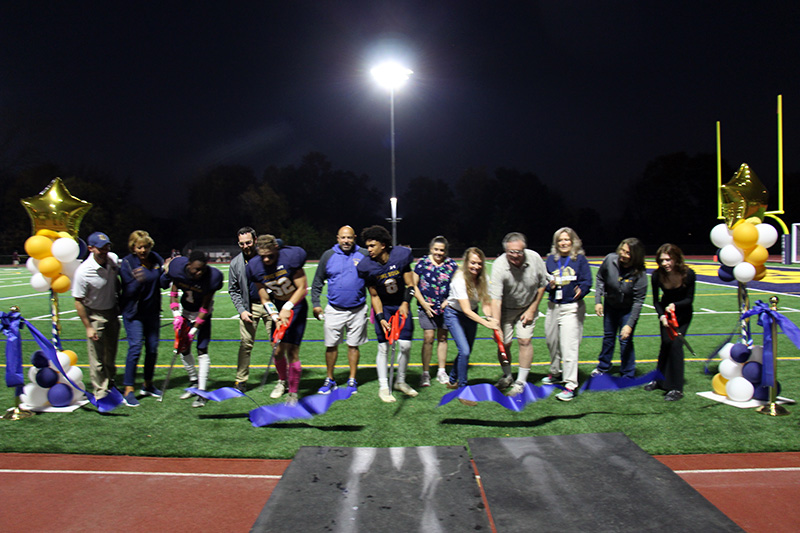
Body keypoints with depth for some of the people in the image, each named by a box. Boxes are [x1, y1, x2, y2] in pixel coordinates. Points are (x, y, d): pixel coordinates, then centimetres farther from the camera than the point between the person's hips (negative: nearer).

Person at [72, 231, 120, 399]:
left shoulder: (113, 258, -10)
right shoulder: (83, 272, -26)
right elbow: (78, 301, -17)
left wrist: (120, 304, 15)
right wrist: (88, 327, -16)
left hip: (112, 312, 6)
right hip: (95, 315, -6)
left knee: (111, 353, 19)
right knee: (97, 356, -1)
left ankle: (110, 384, 39)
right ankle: (100, 392, 14)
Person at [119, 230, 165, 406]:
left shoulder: (155, 259, 1)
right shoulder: (127, 263, -12)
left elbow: (163, 284, 7)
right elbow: (129, 291, -18)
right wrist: (137, 281, -37)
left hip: (152, 311, 5)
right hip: (133, 312, -5)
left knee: (152, 348, 9)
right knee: (135, 347, -12)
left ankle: (147, 385, 25)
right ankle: (128, 390, -4)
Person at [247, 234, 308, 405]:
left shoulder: (290, 258, -20)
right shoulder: (256, 268, -8)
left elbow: (302, 288, -13)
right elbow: (265, 298, 0)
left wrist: (287, 308, -19)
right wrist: (276, 317, -14)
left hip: (296, 306, -4)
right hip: (278, 308, 4)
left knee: (292, 351, -11)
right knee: (278, 350, 4)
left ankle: (293, 393, 3)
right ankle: (282, 381, 36)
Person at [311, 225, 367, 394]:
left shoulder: (363, 256, 0)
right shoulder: (328, 255, 2)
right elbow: (317, 282, 9)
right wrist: (316, 304, 2)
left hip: (357, 310, 0)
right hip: (334, 309, 1)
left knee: (353, 346, 7)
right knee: (331, 346, 4)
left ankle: (352, 380, 19)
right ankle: (330, 380, 18)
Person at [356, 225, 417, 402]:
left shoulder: (401, 255, -18)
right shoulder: (366, 266, -18)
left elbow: (410, 284, -9)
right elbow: (374, 296, -10)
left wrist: (405, 303, -24)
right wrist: (381, 318, -18)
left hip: (401, 306, 2)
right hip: (383, 307, -1)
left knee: (406, 345, 1)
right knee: (383, 347, -4)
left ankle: (400, 381, 22)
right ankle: (383, 387, 10)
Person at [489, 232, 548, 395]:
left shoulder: (534, 258, -20)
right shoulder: (499, 266, -28)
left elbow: (542, 285, -3)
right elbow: (495, 299, -31)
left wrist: (532, 310, -4)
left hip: (528, 307, 1)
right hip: (506, 308, -1)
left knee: (524, 340, -8)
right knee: (504, 343, 0)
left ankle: (520, 382, 7)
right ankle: (507, 376, 27)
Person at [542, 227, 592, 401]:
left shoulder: (580, 259, -3)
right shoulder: (551, 259, 7)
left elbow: (586, 281, -7)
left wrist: (581, 291, -27)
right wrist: (549, 285, -13)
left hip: (572, 308, -5)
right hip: (553, 306, 5)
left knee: (568, 346, -10)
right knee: (552, 342, 18)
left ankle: (570, 385, -6)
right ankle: (556, 373, 41)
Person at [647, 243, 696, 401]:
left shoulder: (688, 274, -27)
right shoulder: (657, 275, -23)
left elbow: (690, 299, -15)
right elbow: (656, 300, -11)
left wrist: (674, 305, -33)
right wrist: (662, 316, -27)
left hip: (683, 313, -2)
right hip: (666, 310, 2)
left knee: (675, 345, -11)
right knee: (665, 344, 2)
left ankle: (676, 388, -4)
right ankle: (659, 379, 23)